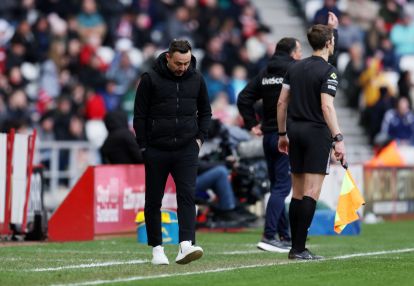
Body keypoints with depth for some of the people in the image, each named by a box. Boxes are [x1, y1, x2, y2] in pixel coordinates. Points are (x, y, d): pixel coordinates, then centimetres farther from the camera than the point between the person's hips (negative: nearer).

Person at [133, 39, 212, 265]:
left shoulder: (196, 79, 4)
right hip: (156, 151, -1)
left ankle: (186, 245, -22)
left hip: (186, 149, 1)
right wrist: (144, 147, -5)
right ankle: (157, 248, 16)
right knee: (154, 201, 5)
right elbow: (140, 115, -2)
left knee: (187, 196, -13)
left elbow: (205, 111, 17)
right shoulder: (150, 79, -6)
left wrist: (200, 137, 5)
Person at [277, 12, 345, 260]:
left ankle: (295, 247, 11)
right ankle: (299, 248, -12)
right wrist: (338, 139, -23)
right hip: (317, 132, -7)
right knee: (311, 193, -7)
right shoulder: (328, 71, -9)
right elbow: (327, 106, -20)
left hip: (295, 131, 7)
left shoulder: (295, 68, 11)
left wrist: (282, 134, 19)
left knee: (298, 193, 11)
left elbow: (282, 102, 11)